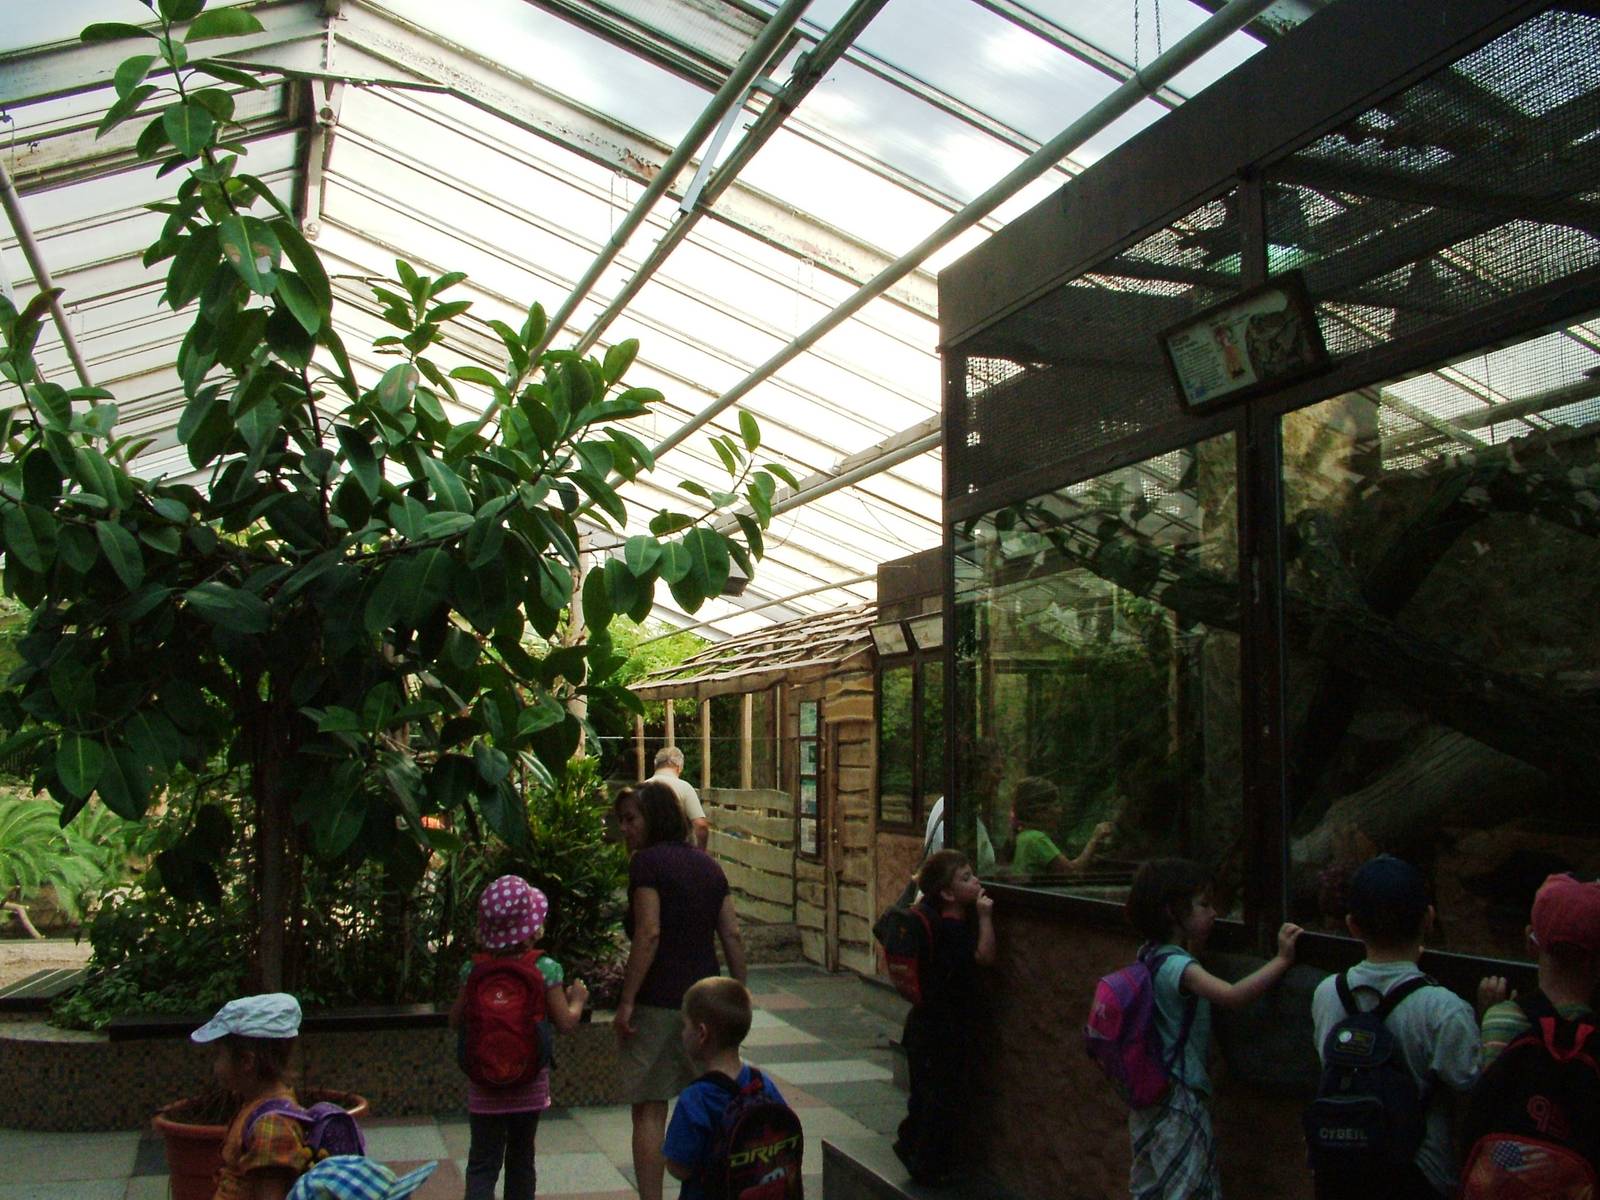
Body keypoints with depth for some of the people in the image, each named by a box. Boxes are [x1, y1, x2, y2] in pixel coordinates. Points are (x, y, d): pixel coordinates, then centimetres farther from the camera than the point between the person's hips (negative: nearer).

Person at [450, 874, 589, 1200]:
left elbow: (456, 1021, 3)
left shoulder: (473, 969, -5)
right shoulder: (545, 969, -11)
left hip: (484, 1085, 0)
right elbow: (565, 1023, -9)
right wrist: (577, 999, 10)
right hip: (529, 1084, 0)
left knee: (482, 1163, 1)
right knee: (521, 1160, 17)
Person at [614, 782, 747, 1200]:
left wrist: (626, 1002, -15)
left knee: (649, 1110, 0)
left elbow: (649, 933, -17)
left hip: (656, 1002, -6)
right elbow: (732, 936, 9)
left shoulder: (647, 861, -8)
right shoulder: (708, 865, 12)